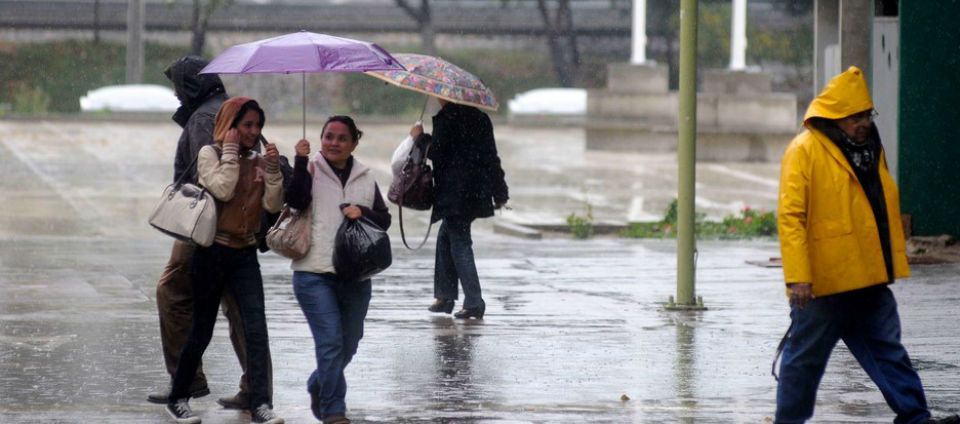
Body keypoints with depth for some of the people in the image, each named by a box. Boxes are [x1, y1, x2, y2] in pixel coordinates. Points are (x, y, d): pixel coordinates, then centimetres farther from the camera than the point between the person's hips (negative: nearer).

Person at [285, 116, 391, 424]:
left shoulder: (365, 179, 13)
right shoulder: (310, 170, 2)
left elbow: (384, 220, 10)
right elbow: (296, 200, -15)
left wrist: (363, 212, -9)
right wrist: (301, 161, -20)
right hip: (315, 274, -5)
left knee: (349, 344, 14)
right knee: (330, 341, -12)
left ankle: (318, 387, 39)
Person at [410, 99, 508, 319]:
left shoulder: (446, 118, -10)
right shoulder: (480, 117, 11)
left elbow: (436, 152, -14)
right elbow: (492, 156, 14)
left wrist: (420, 137, 5)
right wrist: (499, 192, 19)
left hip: (455, 193, -8)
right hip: (478, 192, 8)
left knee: (459, 244, -4)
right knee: (445, 237, 19)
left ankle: (474, 302, -10)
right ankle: (444, 297, 21)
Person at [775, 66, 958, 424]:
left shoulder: (869, 148, 13)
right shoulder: (805, 151, -11)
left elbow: (887, 209, 22)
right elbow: (790, 216, -16)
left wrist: (894, 262, 19)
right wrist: (797, 276, -22)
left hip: (869, 280, 7)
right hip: (822, 284, -7)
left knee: (888, 352, 7)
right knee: (805, 357, 4)